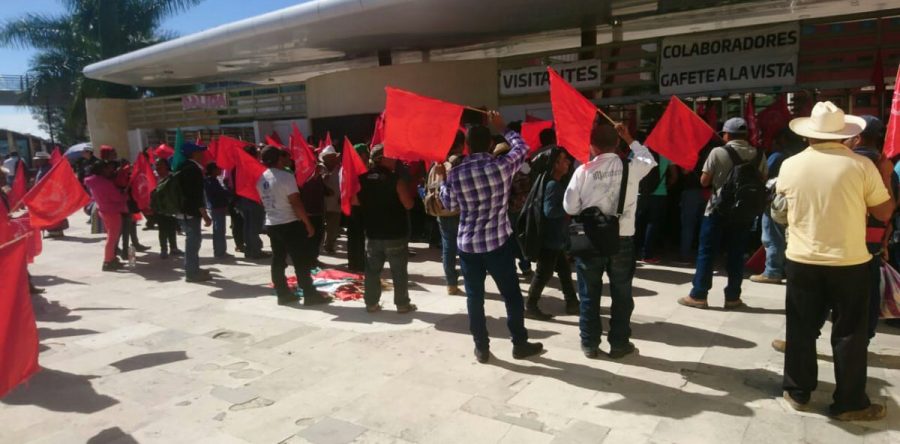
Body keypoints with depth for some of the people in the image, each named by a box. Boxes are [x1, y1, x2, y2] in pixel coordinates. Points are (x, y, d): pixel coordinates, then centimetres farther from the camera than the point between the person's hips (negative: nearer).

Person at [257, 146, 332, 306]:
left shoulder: (262, 179, 7)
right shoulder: (286, 176, -16)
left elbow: (265, 201, 16)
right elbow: (296, 203, -17)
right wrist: (308, 224, -12)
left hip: (271, 224, 8)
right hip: (289, 224, -7)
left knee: (278, 261, 11)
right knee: (302, 261, -1)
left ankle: (283, 294, 17)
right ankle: (309, 295, 3)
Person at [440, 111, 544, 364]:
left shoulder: (455, 174, -7)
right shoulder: (503, 166, -10)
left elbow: (449, 205, 7)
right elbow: (522, 147, 10)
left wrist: (442, 181, 20)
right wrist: (502, 128, 20)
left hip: (468, 244, 1)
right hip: (499, 242, -1)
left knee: (474, 297, 11)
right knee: (512, 294, 12)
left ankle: (481, 348, 20)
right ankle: (520, 344, 22)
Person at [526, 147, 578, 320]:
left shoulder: (559, 183, 12)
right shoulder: (553, 184, -19)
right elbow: (550, 211, -26)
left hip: (557, 238, 10)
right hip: (550, 239, -10)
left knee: (565, 271, 17)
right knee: (543, 274, -1)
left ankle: (572, 303, 28)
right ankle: (530, 307, 9)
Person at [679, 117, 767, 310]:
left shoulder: (718, 152, -9)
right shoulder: (759, 155, 3)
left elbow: (704, 181, -6)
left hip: (718, 209, -3)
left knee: (706, 253, 3)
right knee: (736, 254, 9)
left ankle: (698, 296, 5)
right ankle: (732, 297, 13)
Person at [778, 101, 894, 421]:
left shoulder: (790, 165, -4)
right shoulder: (861, 165, -11)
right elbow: (884, 213, -1)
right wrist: (885, 176, 13)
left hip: (802, 261, 2)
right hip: (849, 262, -2)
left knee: (801, 329, 13)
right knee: (849, 334, 10)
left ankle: (798, 392, 24)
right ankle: (850, 403, 19)